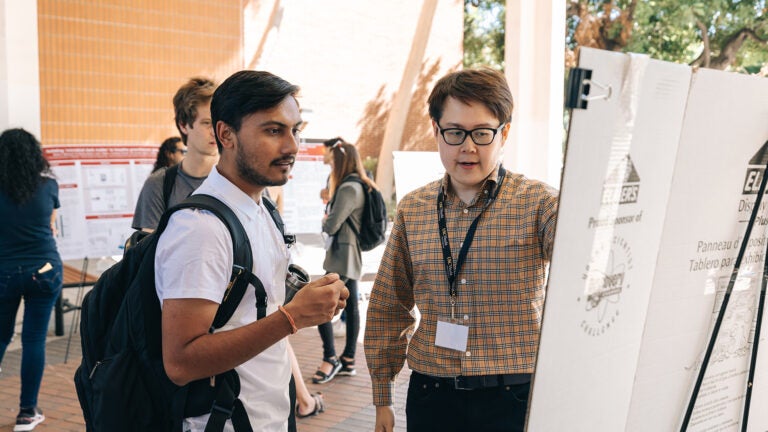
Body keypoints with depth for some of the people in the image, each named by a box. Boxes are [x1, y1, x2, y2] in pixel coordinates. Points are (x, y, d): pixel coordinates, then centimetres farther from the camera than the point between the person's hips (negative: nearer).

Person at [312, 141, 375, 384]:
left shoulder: (348, 189, -18)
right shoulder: (360, 186, 13)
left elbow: (331, 226, -19)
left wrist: (324, 219, 2)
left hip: (342, 257, -11)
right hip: (351, 256, 11)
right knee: (351, 307, 11)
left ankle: (330, 359, -4)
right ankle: (348, 360, 17)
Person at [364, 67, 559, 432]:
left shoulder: (539, 205, -4)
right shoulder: (412, 210, 5)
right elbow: (387, 309, 12)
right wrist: (382, 398, 12)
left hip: (514, 399, -3)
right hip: (431, 397, 3)